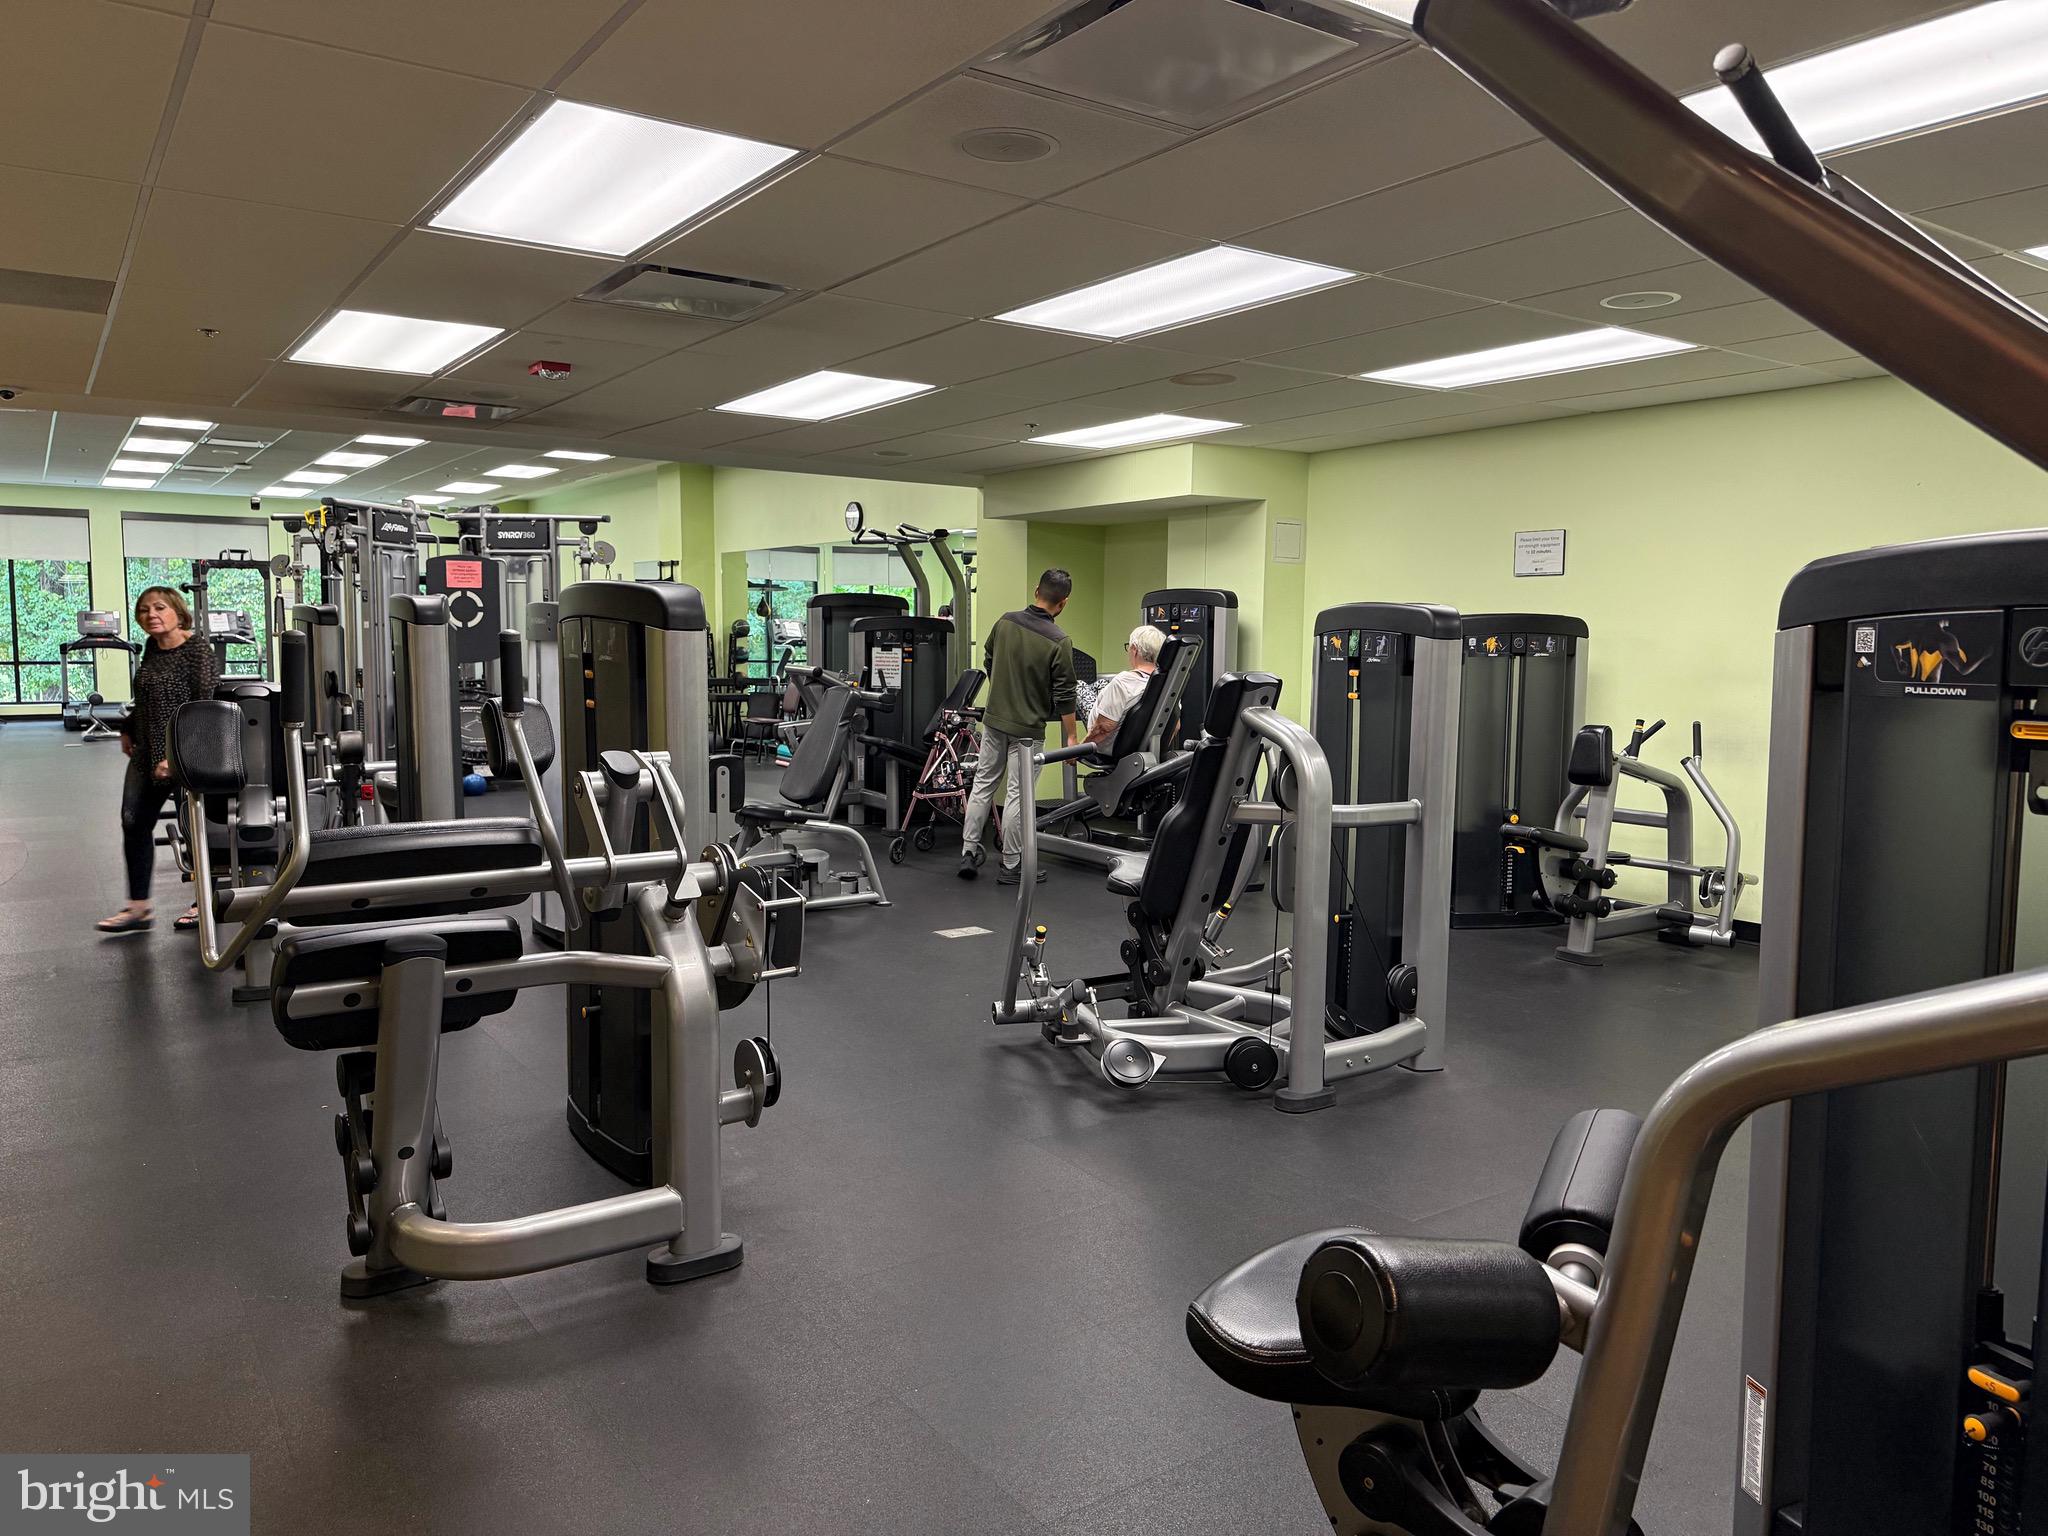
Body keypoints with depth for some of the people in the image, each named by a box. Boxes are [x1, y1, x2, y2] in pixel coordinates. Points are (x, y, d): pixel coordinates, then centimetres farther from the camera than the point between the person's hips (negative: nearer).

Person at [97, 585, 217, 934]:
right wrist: (129, 730, 24)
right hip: (146, 754, 8)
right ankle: (138, 908, 16)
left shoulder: (197, 651, -15)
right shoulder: (152, 649, 8)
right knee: (133, 823, 7)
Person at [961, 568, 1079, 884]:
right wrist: (1071, 738, -7)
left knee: (983, 784, 15)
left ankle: (969, 853, 15)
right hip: (1027, 727, -5)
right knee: (1018, 794, 2)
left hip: (994, 718, 5)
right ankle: (1012, 866, 8)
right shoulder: (1059, 641, -17)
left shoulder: (1005, 622, -2)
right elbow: (1063, 697, -15)